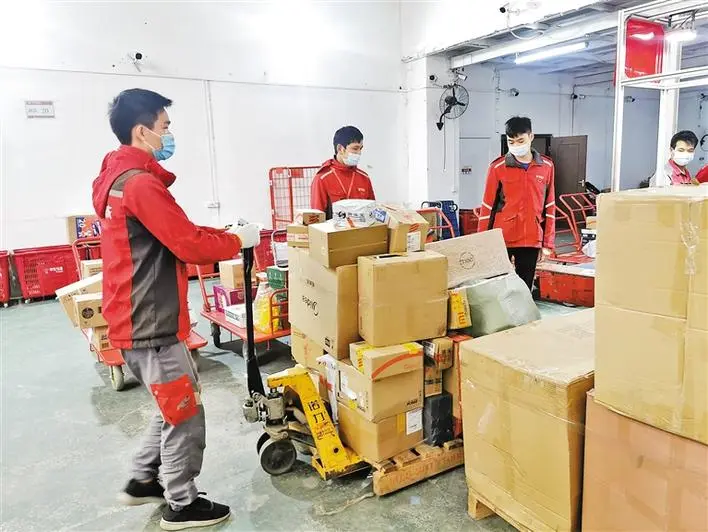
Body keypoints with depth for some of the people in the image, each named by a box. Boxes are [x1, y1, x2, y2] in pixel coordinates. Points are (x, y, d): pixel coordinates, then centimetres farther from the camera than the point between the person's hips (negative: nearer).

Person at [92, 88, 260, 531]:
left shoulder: (118, 178, 13)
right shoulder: (140, 183, -20)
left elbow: (174, 234, 16)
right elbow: (189, 245, -22)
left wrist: (222, 234, 8)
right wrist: (238, 240, -6)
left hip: (138, 317, 10)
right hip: (150, 323, -10)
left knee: (175, 403, 23)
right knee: (185, 413, 5)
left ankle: (143, 481, 36)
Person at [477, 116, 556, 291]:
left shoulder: (547, 166, 4)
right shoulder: (498, 167, -3)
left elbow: (549, 206, 8)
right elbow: (488, 206, 0)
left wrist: (548, 242, 6)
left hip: (532, 239, 2)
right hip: (502, 238, -2)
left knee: (525, 287, 10)